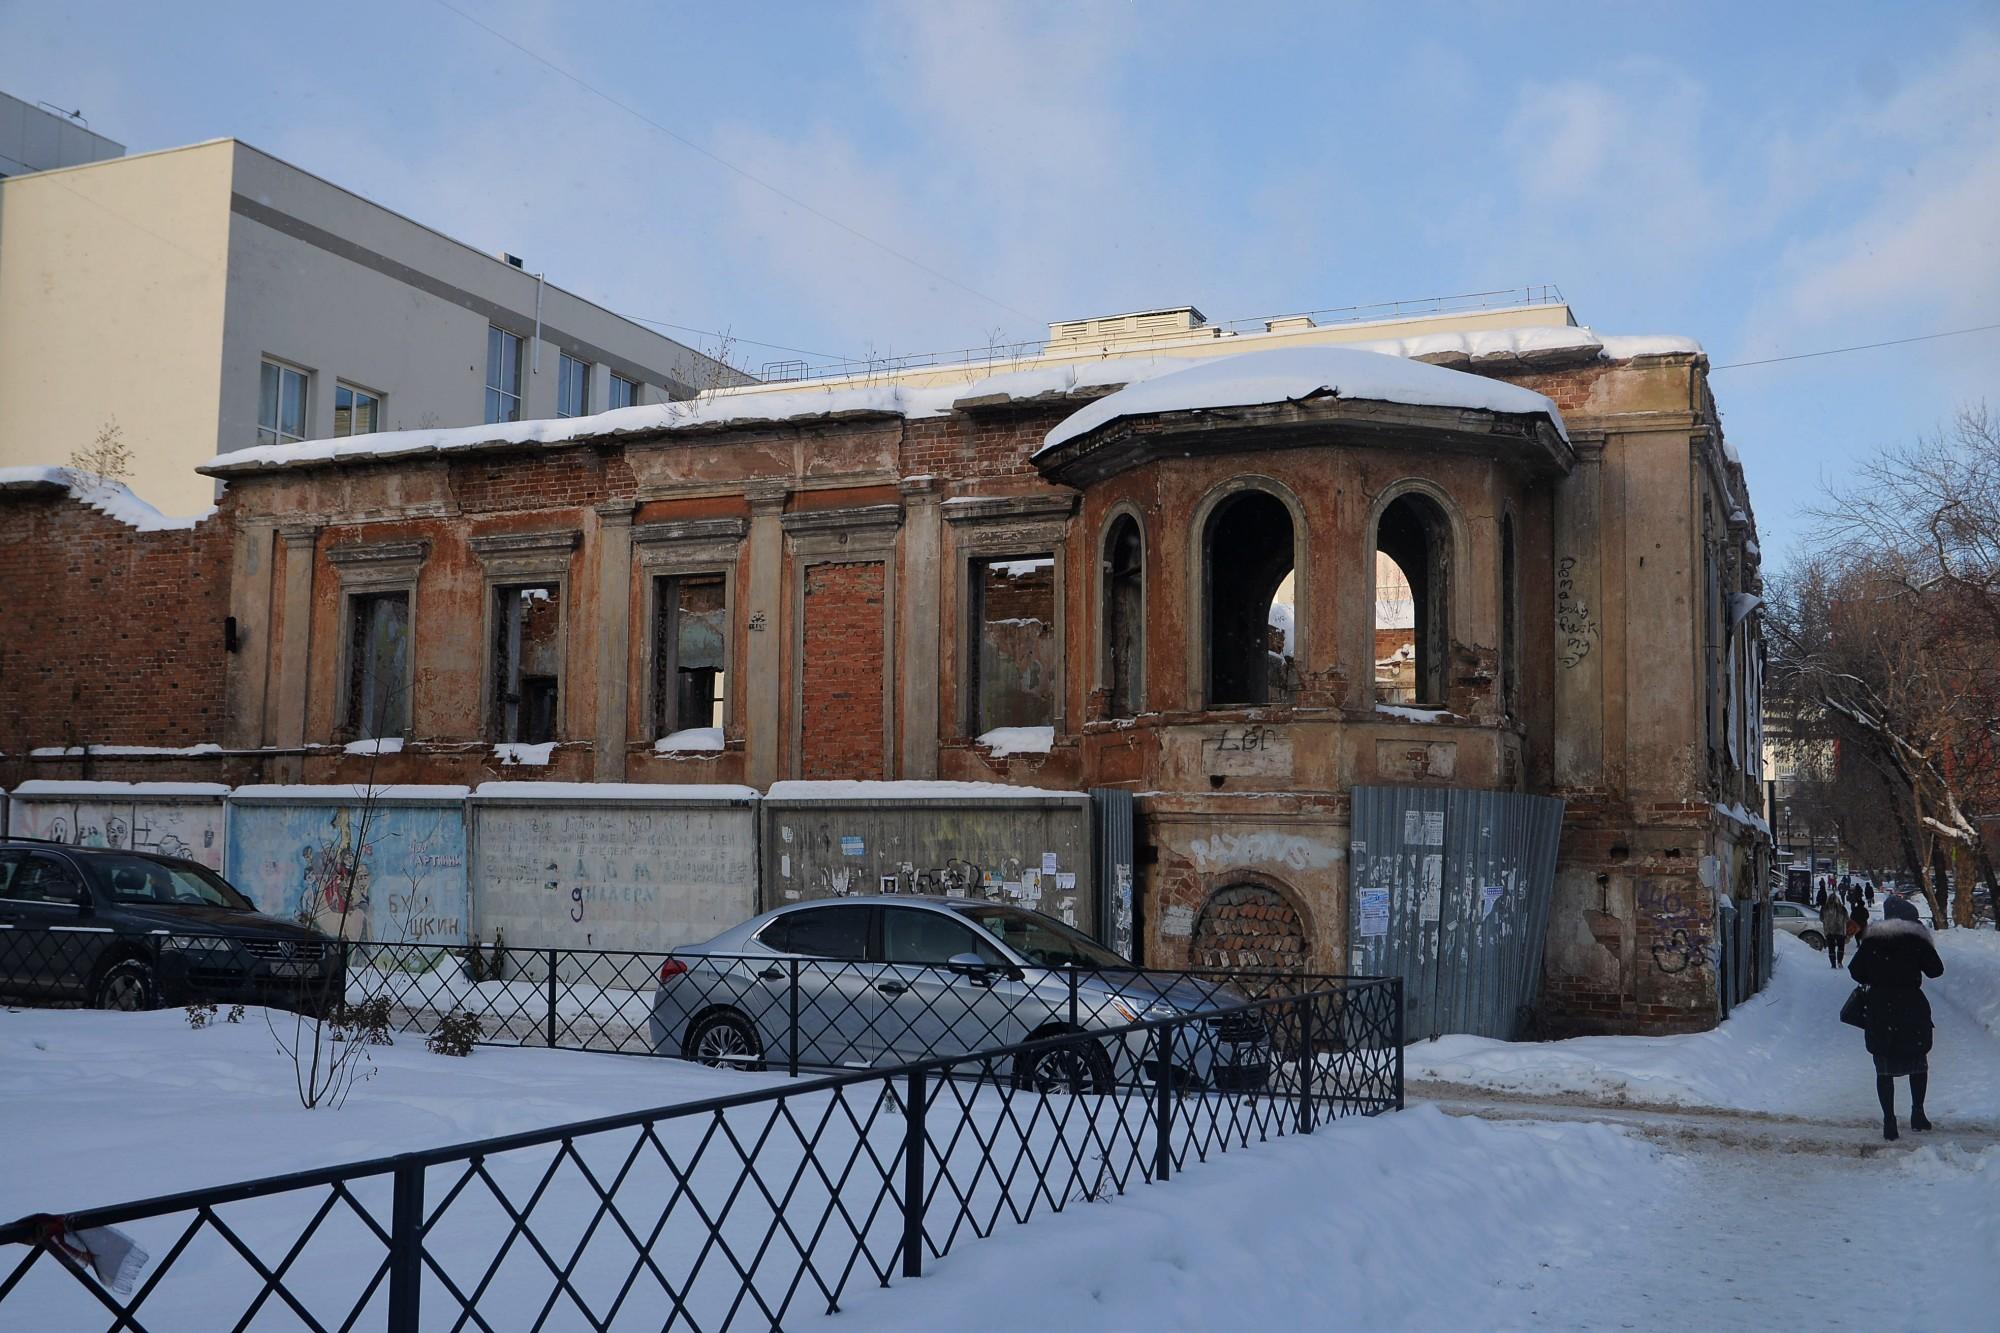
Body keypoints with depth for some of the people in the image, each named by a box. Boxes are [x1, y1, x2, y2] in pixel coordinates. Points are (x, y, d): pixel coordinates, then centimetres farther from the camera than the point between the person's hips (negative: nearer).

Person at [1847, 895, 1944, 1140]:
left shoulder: (1871, 939, 2)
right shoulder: (1916, 938, -5)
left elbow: (1855, 971, 4)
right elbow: (1936, 970, 0)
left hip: (1880, 1007, 1)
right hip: (1912, 1007, -1)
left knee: (1884, 1066, 5)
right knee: (1918, 1061, 19)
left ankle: (1889, 1120, 1)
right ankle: (1917, 1113, 24)